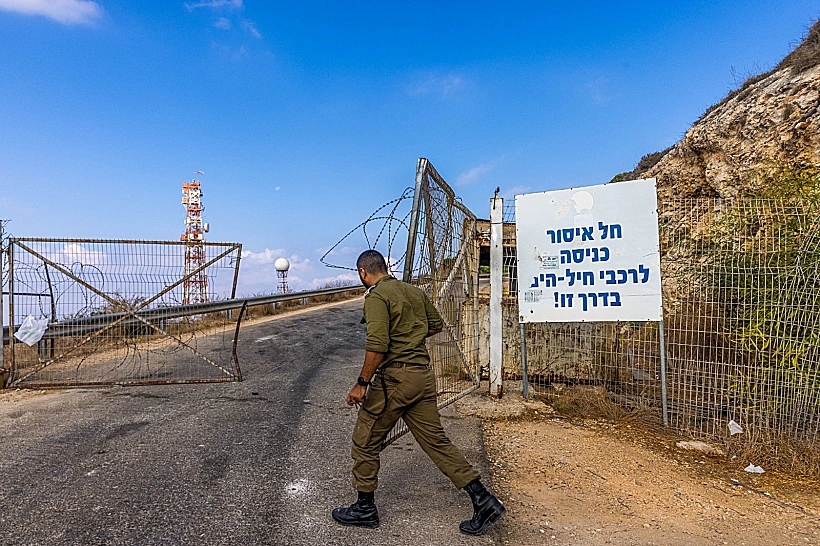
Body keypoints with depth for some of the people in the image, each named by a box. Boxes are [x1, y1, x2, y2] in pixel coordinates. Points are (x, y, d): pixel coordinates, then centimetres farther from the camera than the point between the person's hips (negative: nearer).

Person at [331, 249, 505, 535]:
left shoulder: (376, 296, -12)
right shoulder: (415, 291, 12)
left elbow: (377, 345, -21)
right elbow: (436, 324, 23)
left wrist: (362, 383, -14)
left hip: (394, 377, -8)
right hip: (424, 375, 8)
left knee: (365, 441, 10)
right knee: (436, 440, 12)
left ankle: (365, 508, 24)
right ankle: (484, 501, 11)